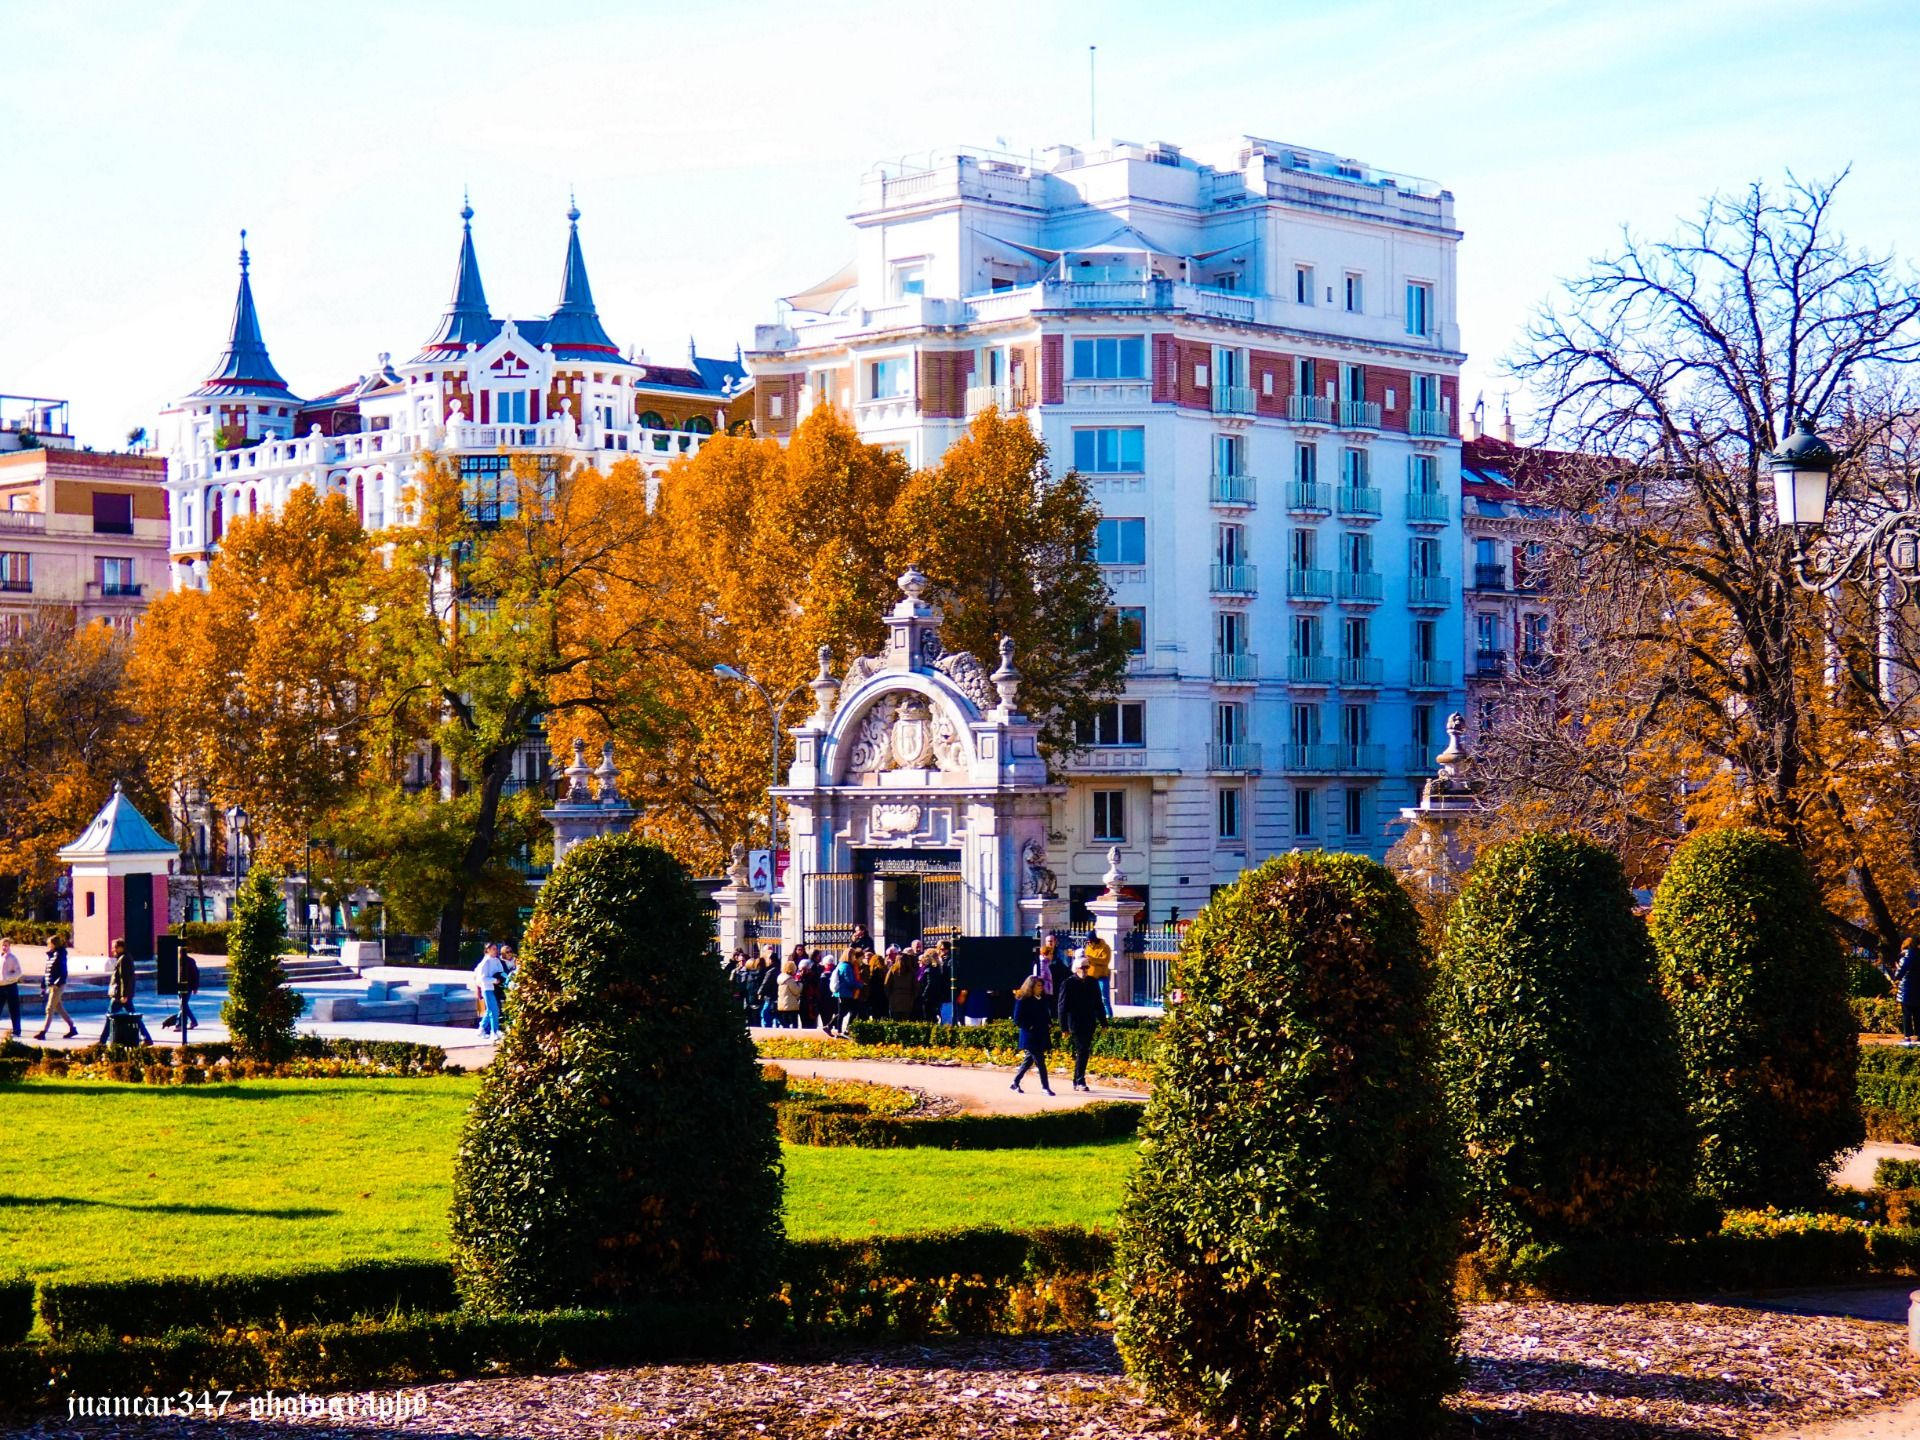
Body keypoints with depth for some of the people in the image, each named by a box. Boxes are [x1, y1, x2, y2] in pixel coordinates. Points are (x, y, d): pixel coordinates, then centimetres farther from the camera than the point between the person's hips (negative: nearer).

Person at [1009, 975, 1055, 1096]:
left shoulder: (1043, 999, 11)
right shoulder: (1022, 1001, -10)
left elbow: (1047, 1014, 23)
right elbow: (1017, 1020, -11)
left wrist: (1049, 1025, 6)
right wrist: (1029, 1027, -16)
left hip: (1042, 1036, 7)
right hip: (1030, 1037, -7)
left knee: (1029, 1060, 12)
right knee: (1040, 1062, -8)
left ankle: (1015, 1082, 24)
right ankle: (1045, 1087, -5)